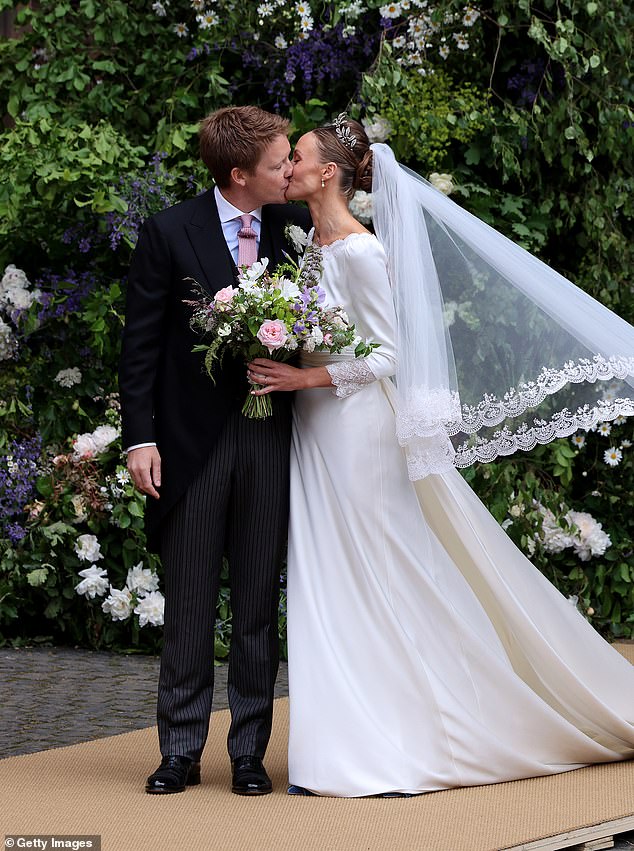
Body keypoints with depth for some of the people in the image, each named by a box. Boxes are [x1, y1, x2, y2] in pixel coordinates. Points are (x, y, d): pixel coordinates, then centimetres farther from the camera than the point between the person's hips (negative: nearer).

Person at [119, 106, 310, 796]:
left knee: (259, 607, 7)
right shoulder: (168, 233, -4)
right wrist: (140, 438, -9)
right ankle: (180, 752, 13)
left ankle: (249, 752, 16)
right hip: (191, 439, -2)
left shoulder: (295, 228, 4)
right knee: (188, 609, 4)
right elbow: (140, 343, -3)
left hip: (270, 436, 2)